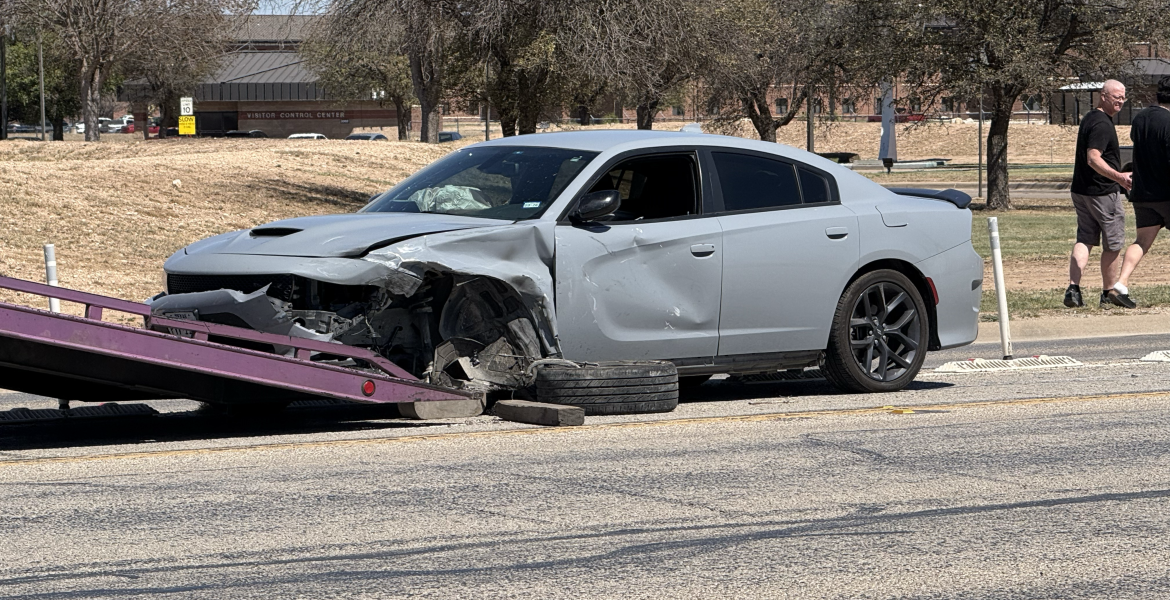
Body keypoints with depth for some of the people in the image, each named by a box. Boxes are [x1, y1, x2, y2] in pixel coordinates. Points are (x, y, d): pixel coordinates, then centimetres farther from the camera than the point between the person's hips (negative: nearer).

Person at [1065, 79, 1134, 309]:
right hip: (1103, 193, -9)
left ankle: (1073, 288, -5)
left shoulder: (1090, 119, 14)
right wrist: (1118, 176, -37)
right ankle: (1109, 292, 13)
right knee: (1113, 244, 4)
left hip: (1081, 191, 9)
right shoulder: (1102, 124, -18)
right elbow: (1093, 159, -27)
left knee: (1084, 239, 7)